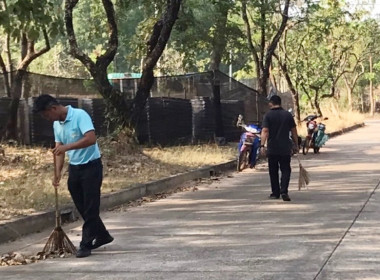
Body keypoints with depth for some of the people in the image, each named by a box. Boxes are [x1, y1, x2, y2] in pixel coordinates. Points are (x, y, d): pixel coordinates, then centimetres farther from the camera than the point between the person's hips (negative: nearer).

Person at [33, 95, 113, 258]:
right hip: (74, 168, 8)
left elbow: (91, 139, -29)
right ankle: (102, 236, 28)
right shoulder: (56, 124, 7)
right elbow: (59, 150, 9)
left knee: (90, 208, -4)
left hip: (91, 167, -8)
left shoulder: (80, 115, -18)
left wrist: (67, 146, -33)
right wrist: (58, 172, -2)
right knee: (82, 207, 13)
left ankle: (86, 244, 1)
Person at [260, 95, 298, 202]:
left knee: (273, 171, 10)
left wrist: (262, 145, -17)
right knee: (285, 170, 4)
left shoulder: (268, 115, -3)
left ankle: (275, 193, 16)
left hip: (272, 149, -1)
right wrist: (296, 146, 13)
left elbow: (265, 131, -14)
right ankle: (284, 191, -13)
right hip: (285, 148, 1)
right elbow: (294, 132, 6)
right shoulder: (288, 115, 3)